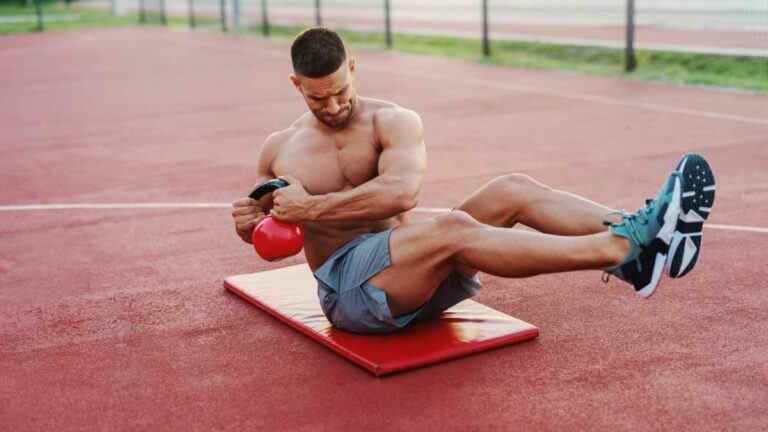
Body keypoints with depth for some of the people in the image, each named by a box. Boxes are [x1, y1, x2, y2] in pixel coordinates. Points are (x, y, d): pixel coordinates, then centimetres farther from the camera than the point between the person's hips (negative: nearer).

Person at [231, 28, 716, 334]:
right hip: (349, 285, -3)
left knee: (513, 189, -20)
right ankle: (624, 251, -46)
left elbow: (401, 190, -19)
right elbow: (264, 230, 21)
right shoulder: (279, 149, 8)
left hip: (418, 269, 3)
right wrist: (249, 221, -3)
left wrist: (313, 207, -21)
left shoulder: (394, 122, 2)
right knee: (453, 228, -34)